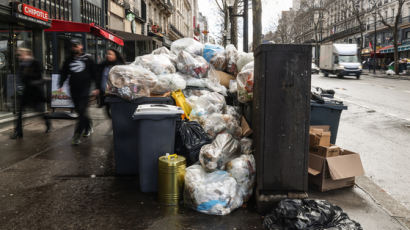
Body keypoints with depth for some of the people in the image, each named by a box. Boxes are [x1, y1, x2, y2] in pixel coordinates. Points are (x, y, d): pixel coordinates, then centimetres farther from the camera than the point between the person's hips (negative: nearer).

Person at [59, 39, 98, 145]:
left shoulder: (87, 59, 3)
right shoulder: (68, 60, 14)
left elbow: (94, 73, 4)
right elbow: (63, 74, 15)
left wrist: (97, 87, 0)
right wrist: (60, 86, 1)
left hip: (85, 89, -5)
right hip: (74, 90, 5)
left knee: (82, 111, -11)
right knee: (79, 111, 10)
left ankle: (77, 136, -11)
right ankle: (88, 127, 32)